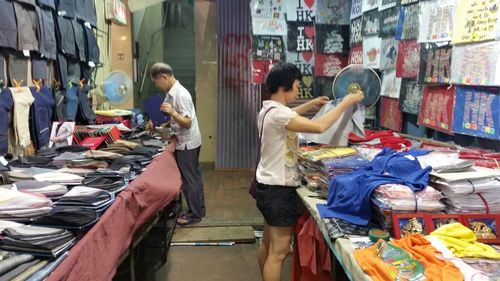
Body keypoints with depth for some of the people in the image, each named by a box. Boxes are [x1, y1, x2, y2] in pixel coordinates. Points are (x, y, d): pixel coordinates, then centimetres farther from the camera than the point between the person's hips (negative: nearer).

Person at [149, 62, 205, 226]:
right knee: (194, 176, 16)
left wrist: (172, 112, -35)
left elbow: (187, 123, -23)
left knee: (189, 179, 0)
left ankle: (194, 214, 12)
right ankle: (199, 209, 28)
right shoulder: (171, 93, 7)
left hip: (187, 143, -9)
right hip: (186, 142, 9)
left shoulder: (181, 94, -22)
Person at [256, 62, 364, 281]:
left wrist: (310, 104, 25)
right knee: (278, 251, -1)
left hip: (269, 186, 11)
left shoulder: (270, 109, 8)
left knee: (268, 242, 23)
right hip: (278, 189, -11)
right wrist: (346, 102, -20)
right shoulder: (277, 113, -24)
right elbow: (319, 127, -31)